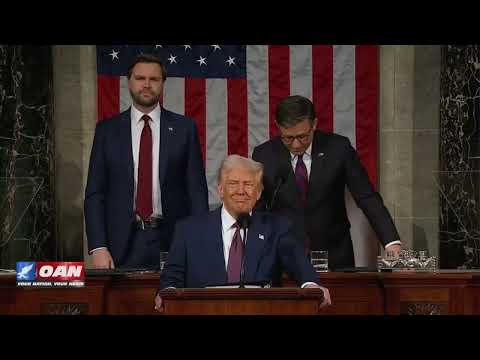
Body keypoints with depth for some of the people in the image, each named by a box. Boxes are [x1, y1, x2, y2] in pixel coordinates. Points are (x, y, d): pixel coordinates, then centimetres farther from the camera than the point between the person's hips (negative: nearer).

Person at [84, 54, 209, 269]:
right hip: (123, 244, 0)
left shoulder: (184, 128, 5)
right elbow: (94, 193, 5)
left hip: (172, 241, 0)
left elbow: (196, 190, 4)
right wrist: (98, 247, -5)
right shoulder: (107, 130, 6)